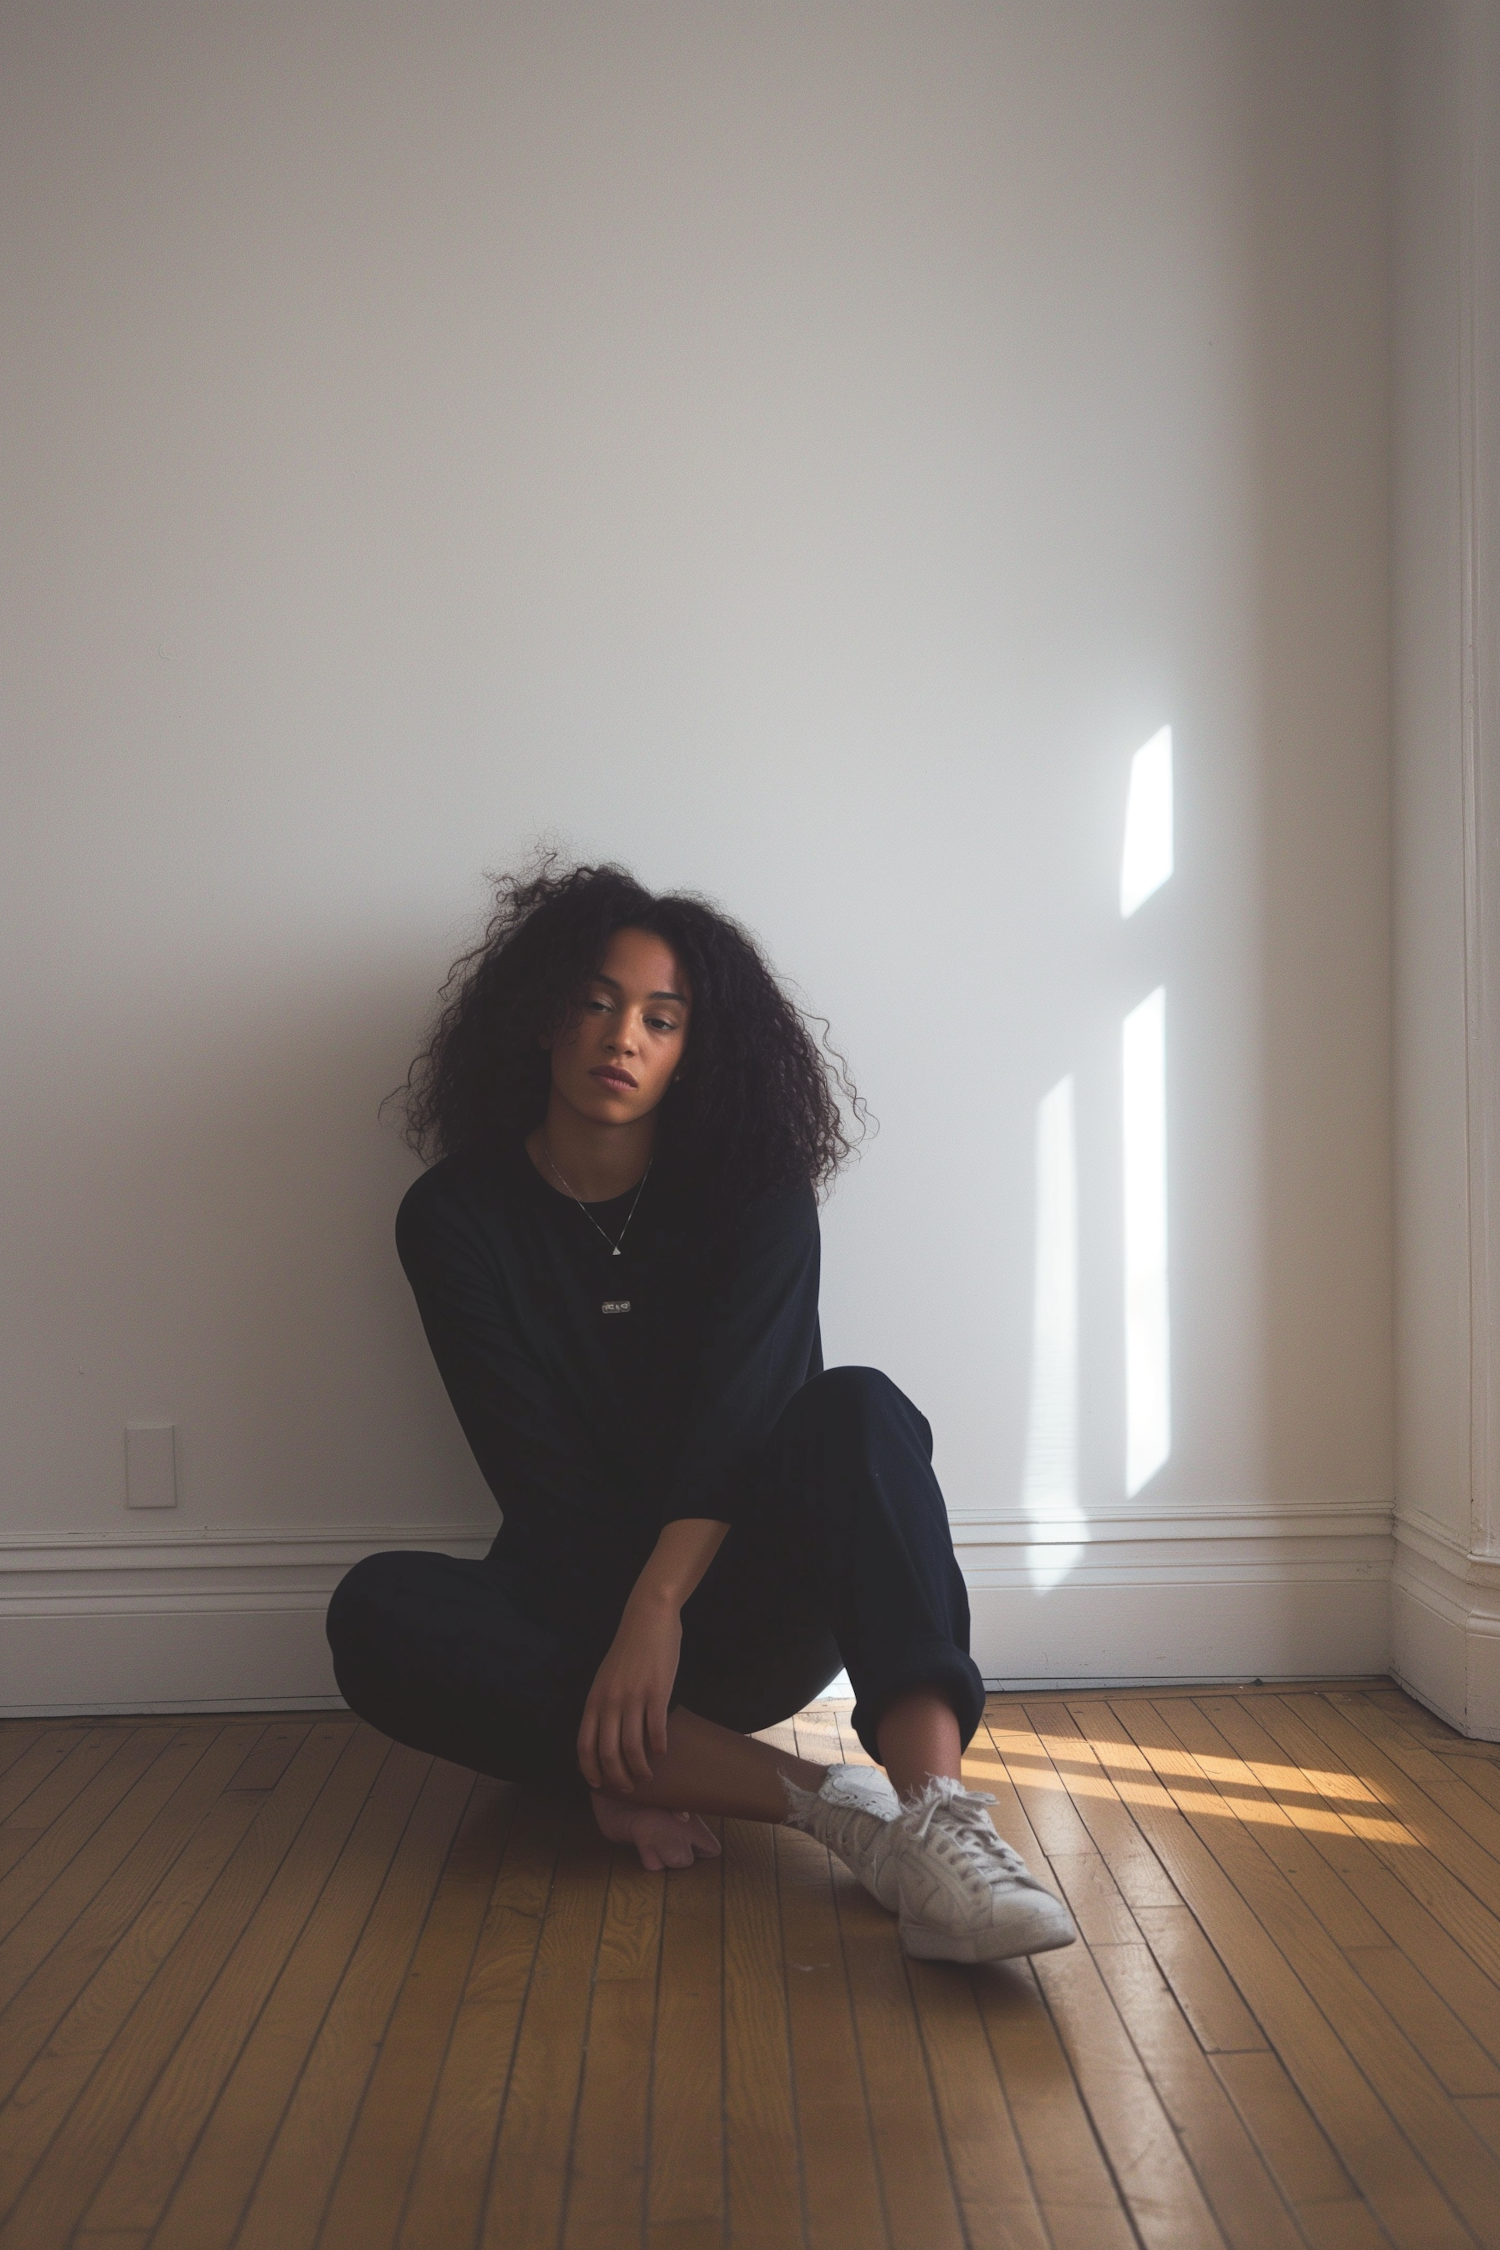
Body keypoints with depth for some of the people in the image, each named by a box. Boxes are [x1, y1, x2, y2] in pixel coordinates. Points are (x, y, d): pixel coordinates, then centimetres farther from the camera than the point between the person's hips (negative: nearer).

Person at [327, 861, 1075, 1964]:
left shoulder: (755, 1192, -1)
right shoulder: (458, 1215, -2)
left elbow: (738, 1414, -16)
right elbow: (538, 1477, -10)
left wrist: (659, 1608, -32)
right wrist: (625, 1655, -21)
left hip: (743, 1613, 0)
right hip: (577, 1607, 1)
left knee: (858, 1409, -28)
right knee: (377, 1610, -30)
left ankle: (936, 1821, -48)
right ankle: (822, 1799, -38)